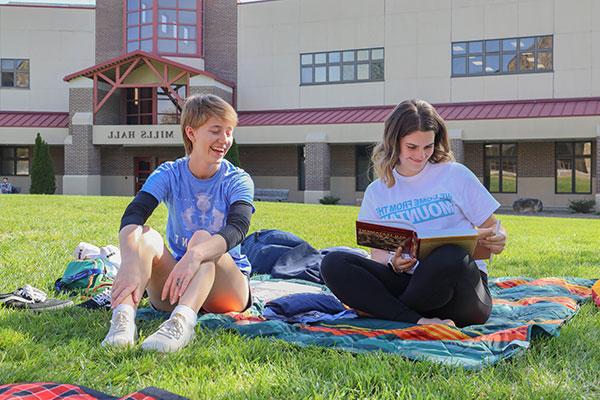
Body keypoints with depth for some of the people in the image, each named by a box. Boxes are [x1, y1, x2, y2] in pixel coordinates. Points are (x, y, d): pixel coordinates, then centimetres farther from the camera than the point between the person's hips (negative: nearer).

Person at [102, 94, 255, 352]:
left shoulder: (238, 181, -5)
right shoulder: (168, 175, -2)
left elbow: (238, 227, -27)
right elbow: (132, 215, -21)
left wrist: (195, 255, -48)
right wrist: (130, 261, -44)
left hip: (228, 288, -1)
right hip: (173, 287, 2)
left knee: (202, 237, -31)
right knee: (145, 235, -24)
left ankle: (182, 321, -56)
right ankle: (123, 317, -47)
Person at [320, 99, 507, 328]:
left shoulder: (456, 175, 6)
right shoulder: (377, 192, 13)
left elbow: (494, 229, 9)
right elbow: (377, 251, 13)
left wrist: (498, 240, -15)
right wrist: (392, 263, -10)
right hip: (408, 281, 3)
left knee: (450, 256, -38)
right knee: (333, 264, -17)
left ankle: (378, 308, -14)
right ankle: (419, 322, -29)